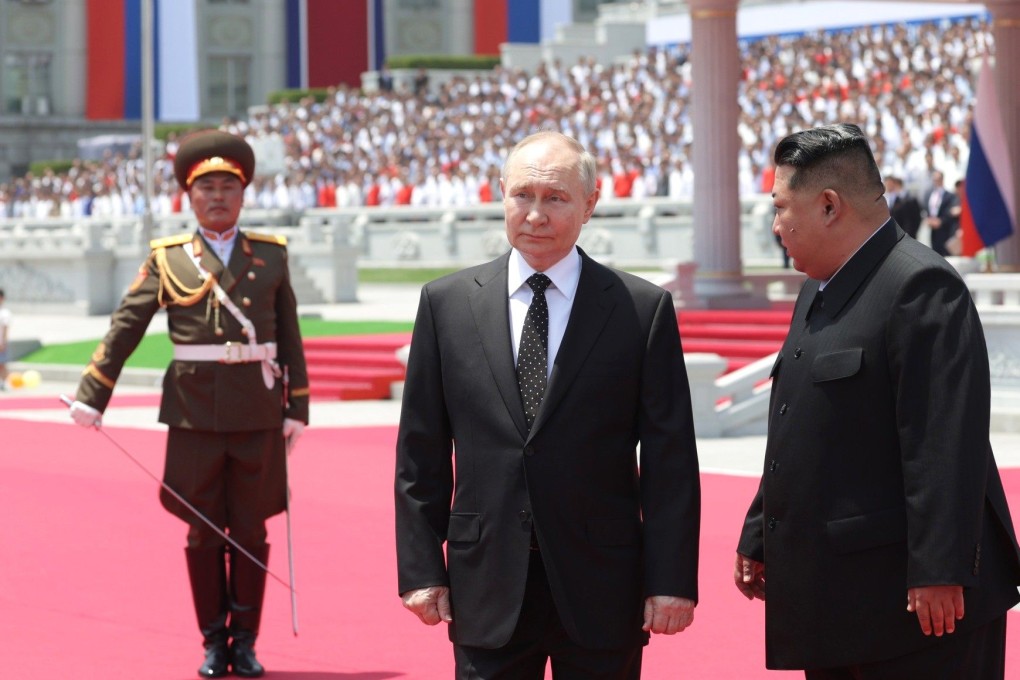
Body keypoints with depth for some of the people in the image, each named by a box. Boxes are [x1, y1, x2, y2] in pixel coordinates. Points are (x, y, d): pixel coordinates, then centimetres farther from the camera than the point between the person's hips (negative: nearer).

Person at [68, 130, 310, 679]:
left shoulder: (271, 255, 7)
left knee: (251, 530, 4)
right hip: (195, 416, 0)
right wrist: (91, 396, -1)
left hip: (258, 412, 1)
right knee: (204, 532, 5)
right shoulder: (167, 259, 4)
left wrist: (296, 408, 4)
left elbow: (290, 339, 8)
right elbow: (125, 328, 3)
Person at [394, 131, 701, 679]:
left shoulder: (643, 309, 1)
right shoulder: (447, 303, 6)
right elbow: (420, 454, 7)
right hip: (488, 588, 1)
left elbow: (669, 460, -1)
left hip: (602, 590, -1)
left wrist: (671, 580, -6)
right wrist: (421, 568, 2)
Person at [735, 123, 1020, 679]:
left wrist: (938, 570, -25)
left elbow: (946, 442, -21)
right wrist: (758, 539, 24)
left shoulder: (922, 287, -14)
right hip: (832, 597, 10)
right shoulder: (818, 292, 18)